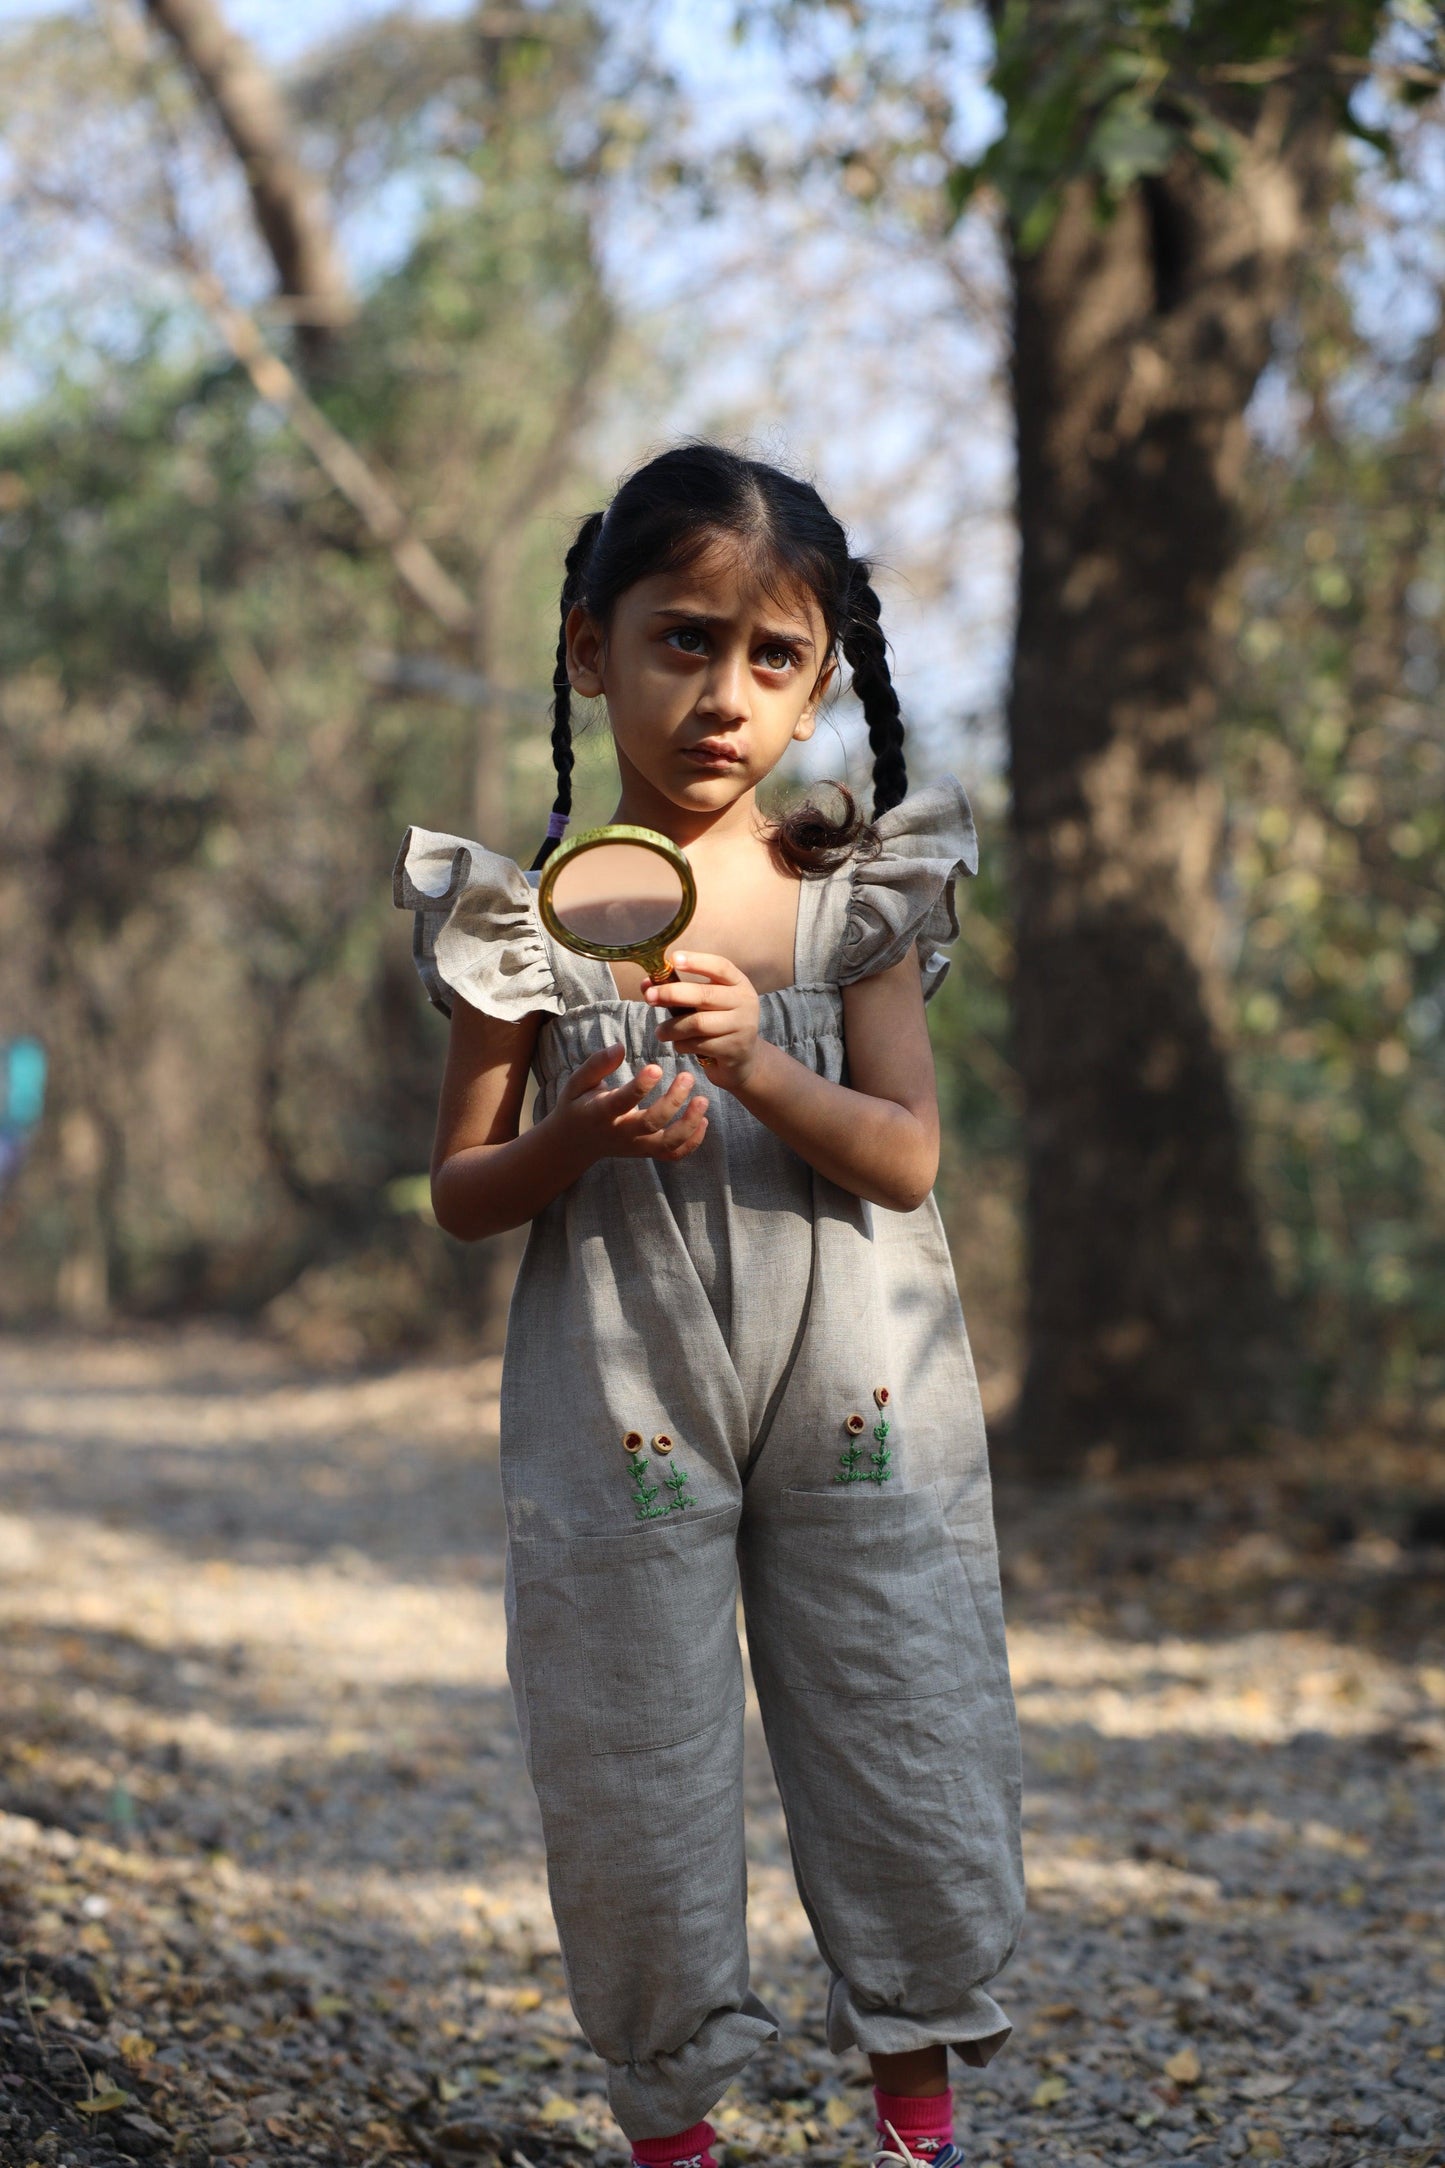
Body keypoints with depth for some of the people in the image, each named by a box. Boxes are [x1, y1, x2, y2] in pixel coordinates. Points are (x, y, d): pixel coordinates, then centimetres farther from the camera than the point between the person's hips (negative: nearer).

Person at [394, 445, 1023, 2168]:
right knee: (633, 1782, 4)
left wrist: (761, 1068, -24)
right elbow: (459, 1192, 1)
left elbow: (905, 1157, -6)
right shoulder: (526, 911, -3)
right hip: (622, 1412, -1)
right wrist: (576, 1139, -20)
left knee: (908, 1749, 7)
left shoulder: (858, 891, 0)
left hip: (853, 1405, 1)